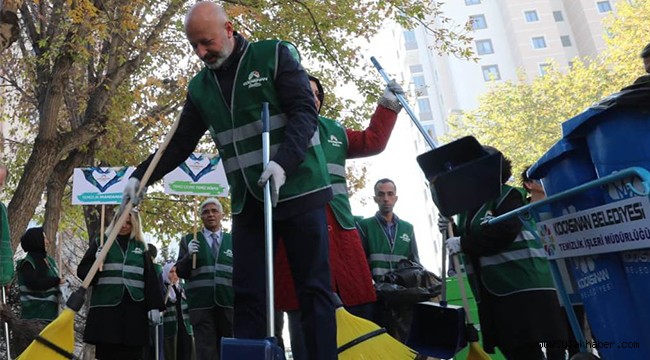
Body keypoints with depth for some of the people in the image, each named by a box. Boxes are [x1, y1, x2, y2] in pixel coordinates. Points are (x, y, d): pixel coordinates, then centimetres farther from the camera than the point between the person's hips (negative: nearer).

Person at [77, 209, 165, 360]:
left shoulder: (141, 247, 15)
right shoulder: (101, 242, 12)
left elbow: (150, 279, 10)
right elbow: (82, 271, 10)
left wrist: (154, 306, 1)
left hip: (133, 308, 1)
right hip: (106, 306, -1)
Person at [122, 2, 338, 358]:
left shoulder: (273, 55, -1)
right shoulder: (200, 88, 12)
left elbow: (305, 111, -10)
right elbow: (180, 144, 17)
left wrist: (284, 162, -25)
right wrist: (141, 177, 6)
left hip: (298, 190, -4)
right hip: (248, 202, 4)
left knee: (313, 288, 1)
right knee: (246, 294, 3)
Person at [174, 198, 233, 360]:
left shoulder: (233, 241, 15)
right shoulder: (189, 240, 12)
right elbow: (180, 272, 9)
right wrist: (189, 255, -10)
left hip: (230, 304, 1)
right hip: (202, 306, -1)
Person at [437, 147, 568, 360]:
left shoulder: (507, 195, -4)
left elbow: (502, 233, -21)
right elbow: (472, 246, 19)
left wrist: (463, 243, -19)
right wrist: (452, 230, 1)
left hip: (524, 285, -7)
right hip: (491, 293, 7)